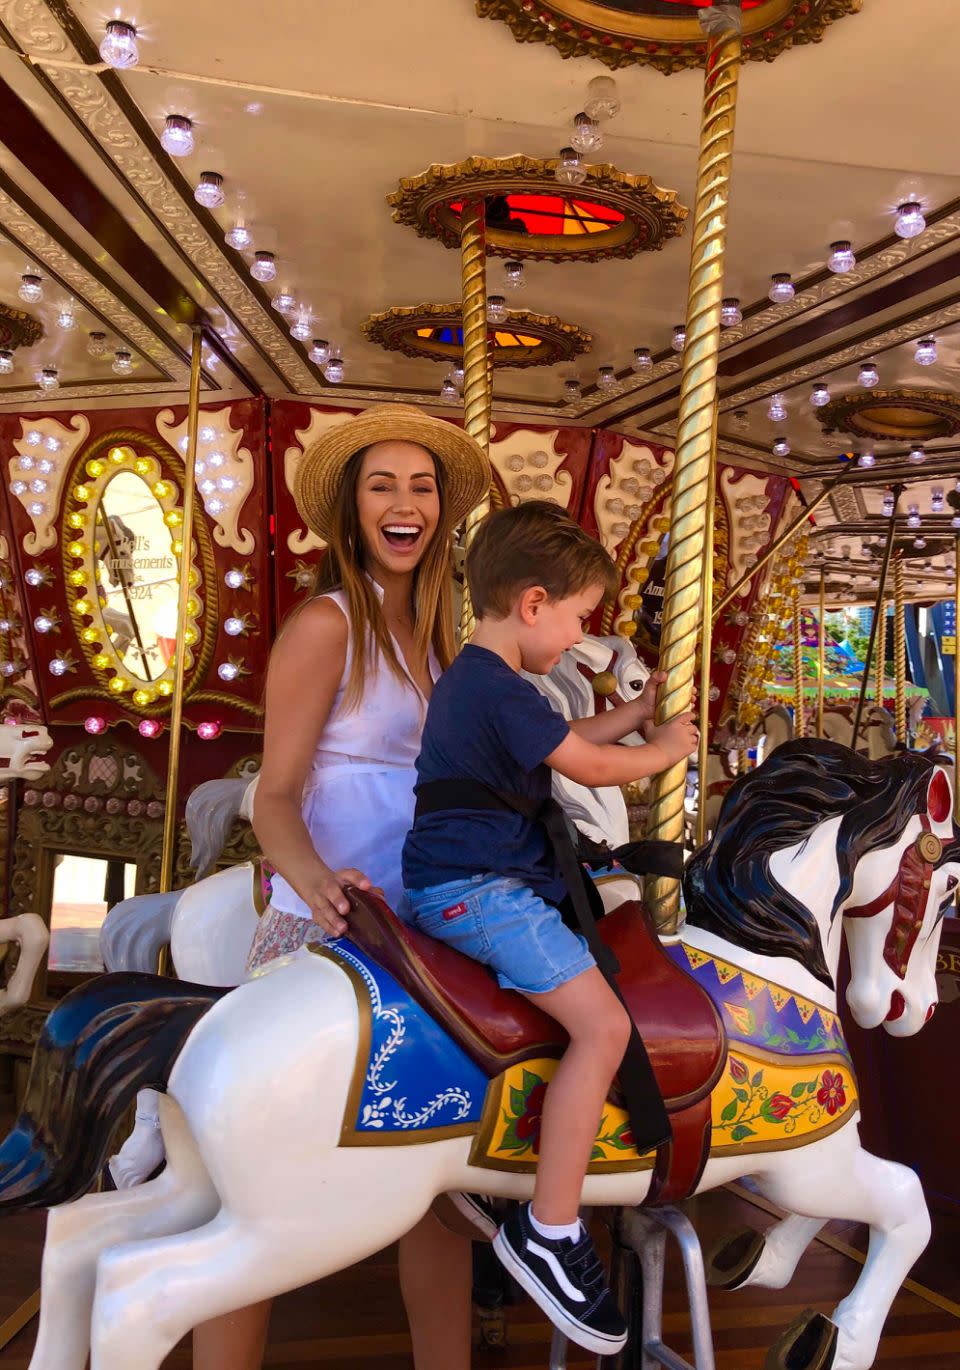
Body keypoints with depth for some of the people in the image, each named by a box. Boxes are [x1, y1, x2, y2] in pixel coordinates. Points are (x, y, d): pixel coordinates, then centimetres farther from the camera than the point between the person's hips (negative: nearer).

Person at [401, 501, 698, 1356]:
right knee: (602, 1022, -20)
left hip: (479, 881, 11)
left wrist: (639, 713, 21)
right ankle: (548, 1231, -12)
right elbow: (591, 766, -13)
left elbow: (572, 737, 26)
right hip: (474, 890, -11)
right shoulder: (499, 688, -17)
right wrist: (666, 750, 4)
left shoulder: (475, 679, 17)